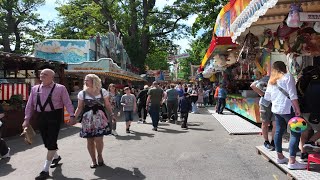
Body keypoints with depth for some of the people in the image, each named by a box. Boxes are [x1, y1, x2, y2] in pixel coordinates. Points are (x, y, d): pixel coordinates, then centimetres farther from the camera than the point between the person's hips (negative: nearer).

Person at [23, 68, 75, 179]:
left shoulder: (60, 88, -3)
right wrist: (27, 119, 6)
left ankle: (45, 170, 3)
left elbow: (67, 103, -6)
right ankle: (56, 156, 43)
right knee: (46, 141, 14)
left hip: (54, 116, -5)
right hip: (40, 117, 5)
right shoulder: (35, 89, 10)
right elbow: (30, 105, 12)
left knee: (51, 142, -5)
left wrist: (72, 115, -15)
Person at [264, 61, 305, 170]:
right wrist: (297, 109, -12)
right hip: (287, 109, -7)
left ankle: (280, 157, 22)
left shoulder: (271, 80, 11)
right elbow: (293, 95, -15)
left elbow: (267, 97, 14)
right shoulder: (287, 77, -8)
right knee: (295, 133, -3)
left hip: (276, 109, 7)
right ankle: (292, 162, -6)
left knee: (279, 132, 13)